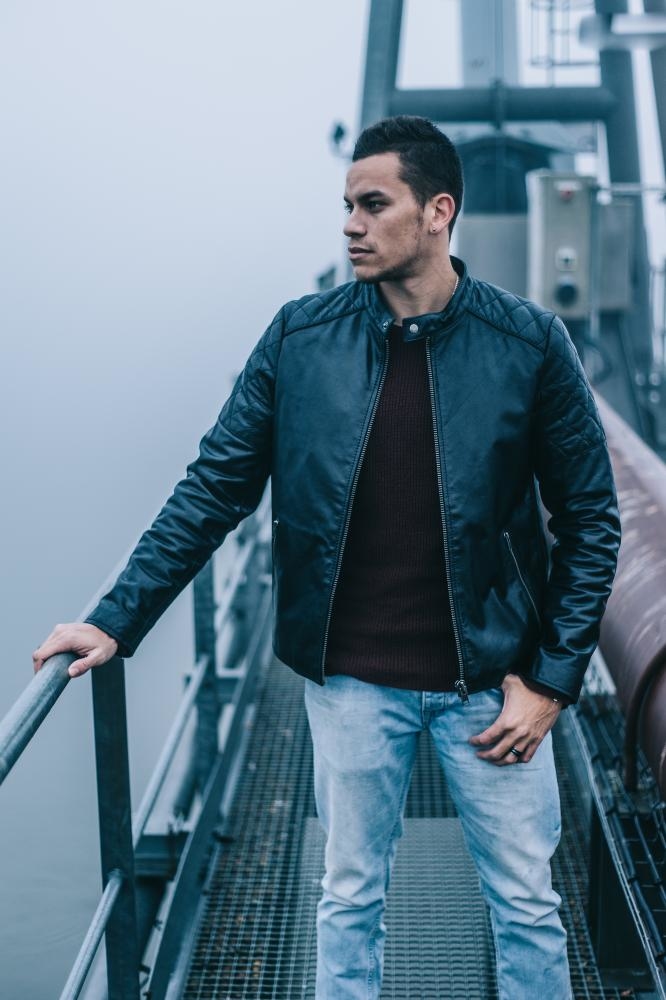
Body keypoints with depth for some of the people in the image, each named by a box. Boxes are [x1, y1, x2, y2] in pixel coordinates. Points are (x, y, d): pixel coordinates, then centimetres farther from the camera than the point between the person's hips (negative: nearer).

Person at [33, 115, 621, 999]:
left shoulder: (530, 343, -7)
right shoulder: (301, 337, -4)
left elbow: (590, 518, -2)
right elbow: (213, 490, 0)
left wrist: (552, 677, -6)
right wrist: (115, 620, -6)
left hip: (490, 680, 0)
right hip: (353, 683, 1)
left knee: (527, 907, 13)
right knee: (350, 900, 16)